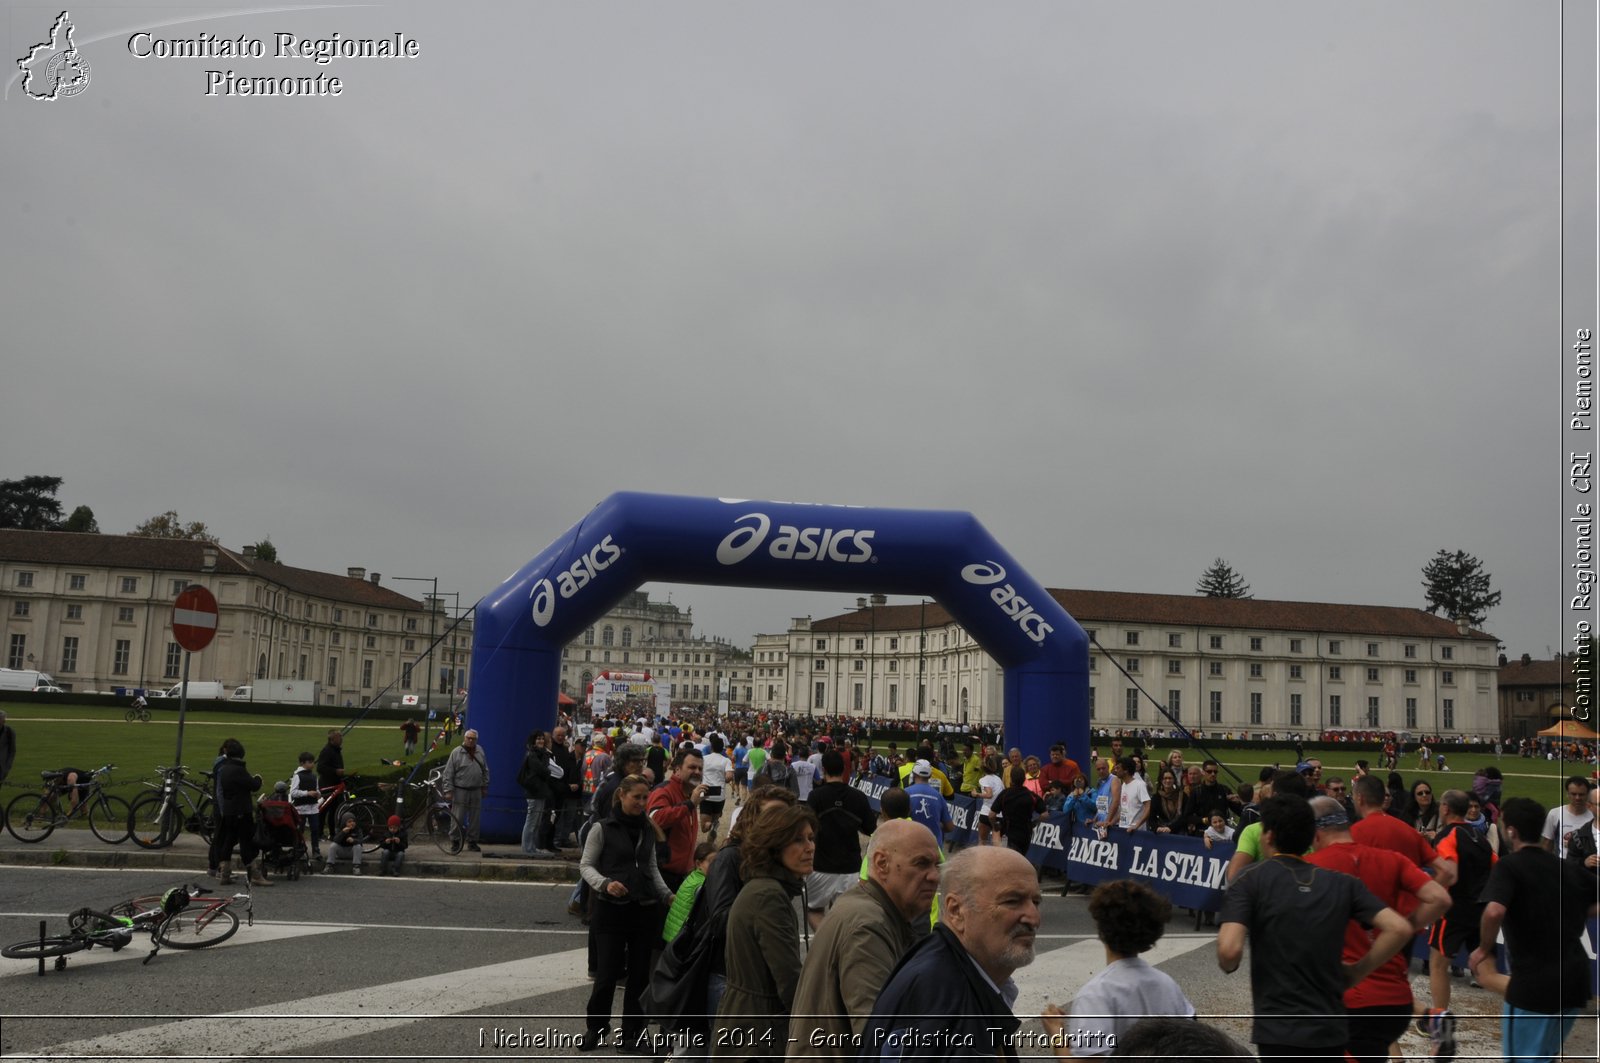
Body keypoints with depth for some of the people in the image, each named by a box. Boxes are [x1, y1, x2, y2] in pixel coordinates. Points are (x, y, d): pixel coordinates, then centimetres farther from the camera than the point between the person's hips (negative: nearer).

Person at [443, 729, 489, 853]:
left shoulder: (480, 752, 9)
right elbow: (448, 773, -6)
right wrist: (448, 790, -10)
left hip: (476, 791, 4)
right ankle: (455, 842, 8)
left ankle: (472, 842, 18)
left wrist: (485, 787, 15)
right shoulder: (456, 752, -5)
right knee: (458, 819, -3)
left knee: (474, 818, 8)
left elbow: (485, 771, 18)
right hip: (460, 791, -4)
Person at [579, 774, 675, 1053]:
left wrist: (667, 895, 2)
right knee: (607, 974, -2)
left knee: (639, 974, 8)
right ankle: (595, 1029, 19)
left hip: (645, 910, 4)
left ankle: (632, 1031, 21)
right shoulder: (603, 828, -4)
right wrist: (604, 883, -21)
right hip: (611, 909, -4)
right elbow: (586, 865, -3)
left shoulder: (648, 831, 9)